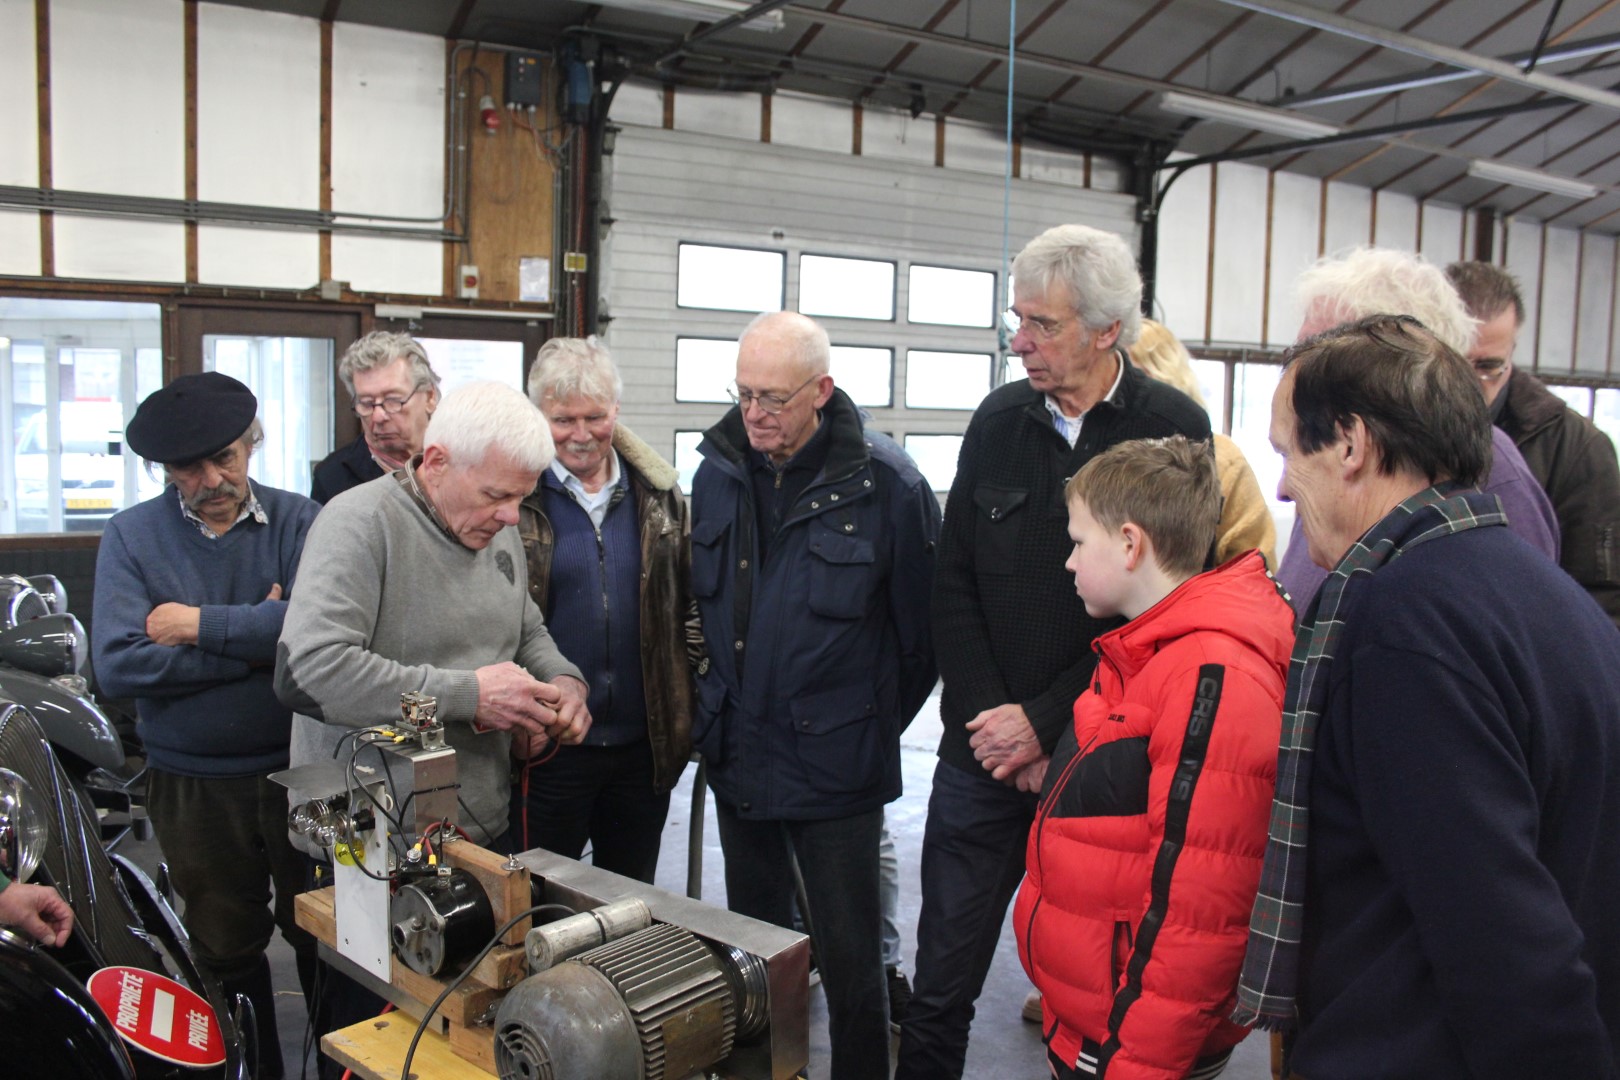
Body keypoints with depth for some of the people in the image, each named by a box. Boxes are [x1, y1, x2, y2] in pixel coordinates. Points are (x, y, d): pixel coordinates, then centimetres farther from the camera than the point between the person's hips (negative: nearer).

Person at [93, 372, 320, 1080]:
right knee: (227, 954, 17)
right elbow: (117, 667, -15)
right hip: (195, 785, 1)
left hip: (303, 771, -1)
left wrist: (200, 626, -17)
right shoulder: (131, 536, -2)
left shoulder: (300, 520, -5)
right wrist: (257, 639, -17)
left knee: (323, 942, 13)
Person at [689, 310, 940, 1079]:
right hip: (738, 758, 5)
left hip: (835, 768, -5)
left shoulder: (886, 483, -14)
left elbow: (922, 632, -6)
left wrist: (874, 726, 2)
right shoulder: (719, 472, 2)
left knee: (848, 960, 6)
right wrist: (718, 711, 14)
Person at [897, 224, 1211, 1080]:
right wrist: (990, 717, -4)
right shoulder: (997, 421, 6)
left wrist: (1045, 722, -12)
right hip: (984, 752, 3)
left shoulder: (1173, 430, -6)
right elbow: (954, 585, 7)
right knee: (940, 985, 10)